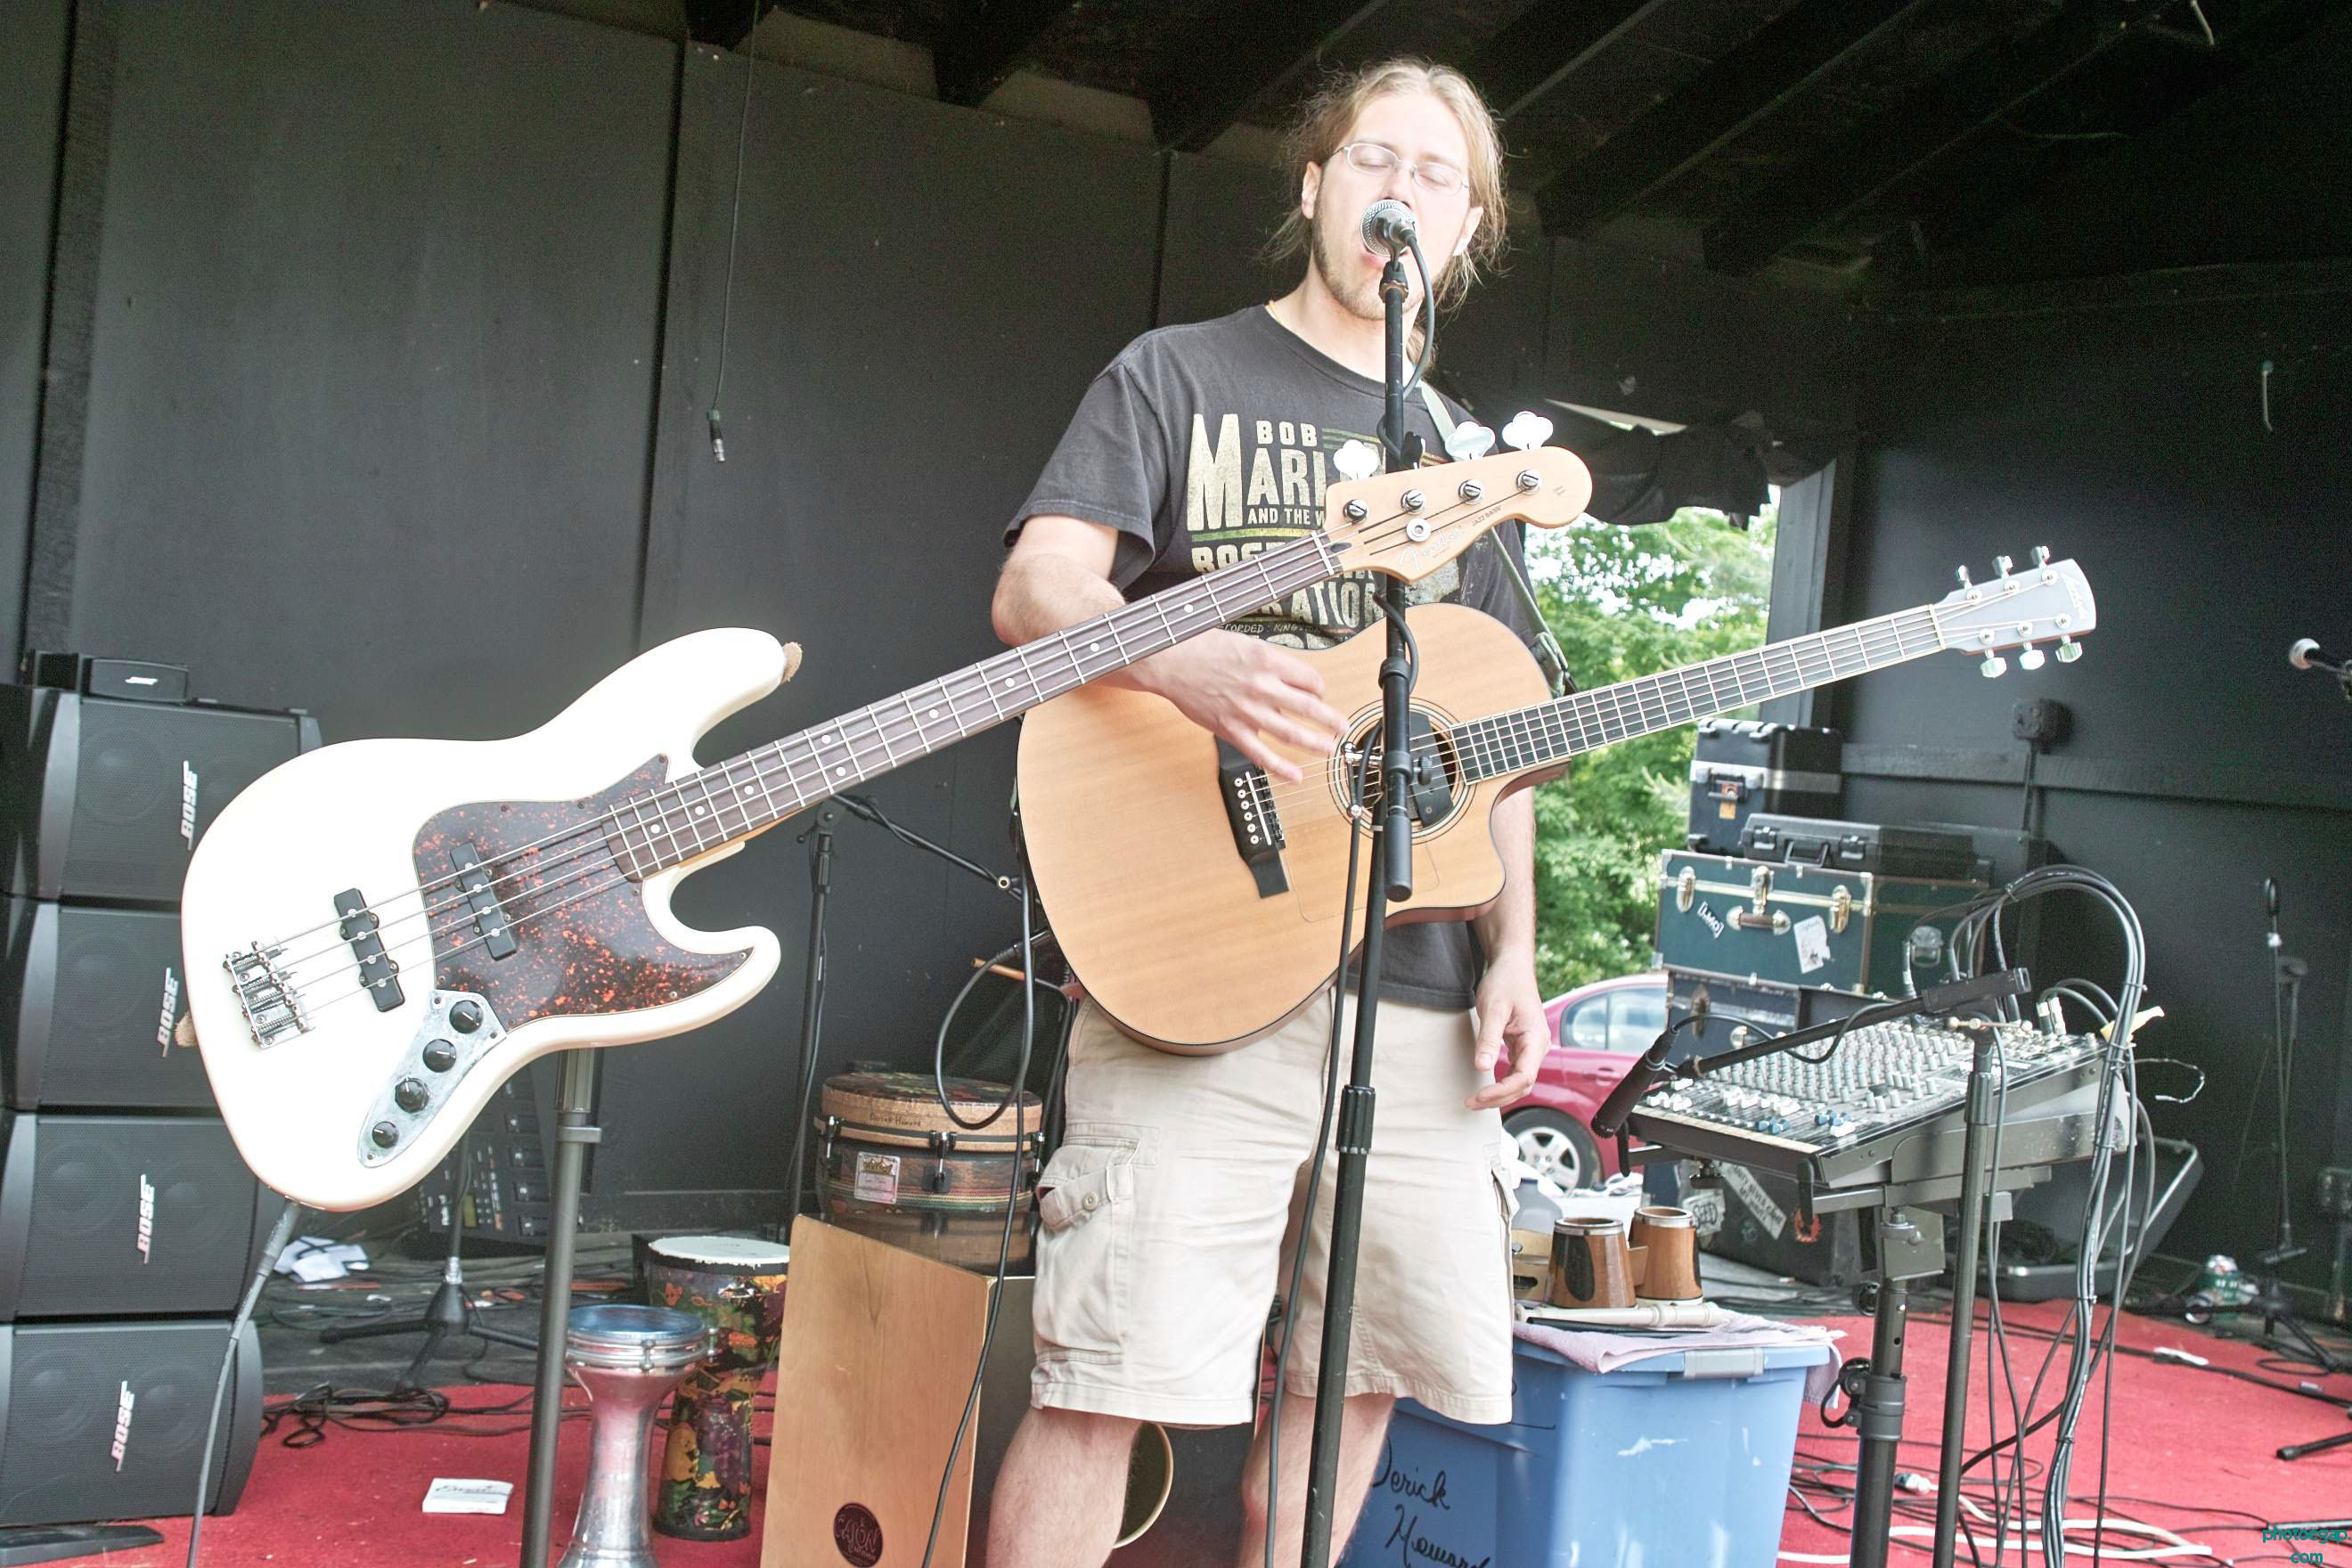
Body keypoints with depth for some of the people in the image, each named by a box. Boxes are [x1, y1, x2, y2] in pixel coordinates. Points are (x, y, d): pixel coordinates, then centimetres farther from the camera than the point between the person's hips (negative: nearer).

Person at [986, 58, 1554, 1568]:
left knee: (1355, 1372, 9)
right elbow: (1034, 588, -8)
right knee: (1113, 1374, -10)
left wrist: (1513, 954, 7)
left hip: (1419, 990, 5)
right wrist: (1195, 665, -29)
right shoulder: (1179, 377, 7)